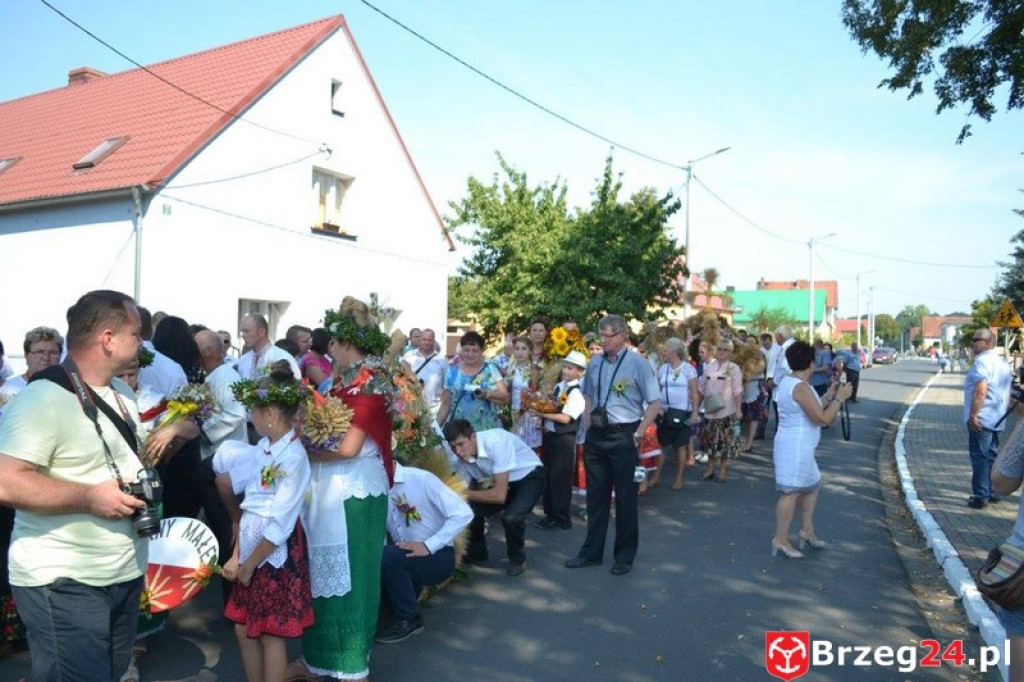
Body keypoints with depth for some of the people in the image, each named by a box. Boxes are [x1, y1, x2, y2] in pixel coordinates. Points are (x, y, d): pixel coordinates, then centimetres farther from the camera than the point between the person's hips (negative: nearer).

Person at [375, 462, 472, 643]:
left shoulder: (421, 479, -14)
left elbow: (463, 513, -20)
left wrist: (428, 546, -24)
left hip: (437, 557, -5)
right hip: (406, 559, 5)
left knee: (385, 557, -29)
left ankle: (409, 619, -7)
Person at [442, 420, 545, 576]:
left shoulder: (496, 441, -35)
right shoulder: (461, 459, -15)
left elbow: (500, 496, -33)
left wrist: (467, 494, -24)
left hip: (529, 477, -6)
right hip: (498, 482, 6)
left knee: (511, 517, -30)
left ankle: (517, 559, 0)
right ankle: (477, 553, 18)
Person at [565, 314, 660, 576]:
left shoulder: (637, 363, -11)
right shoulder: (595, 363, 5)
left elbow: (655, 403, -10)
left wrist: (638, 435, -12)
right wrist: (589, 429, 9)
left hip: (623, 436, -5)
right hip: (596, 436, 5)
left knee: (625, 498, 7)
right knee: (596, 495, 14)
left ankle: (625, 556, 23)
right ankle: (592, 552, 28)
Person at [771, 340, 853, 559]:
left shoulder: (788, 381, 11)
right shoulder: (801, 387, -20)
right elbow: (822, 419, -21)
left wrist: (828, 396, 17)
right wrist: (839, 398, -10)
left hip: (796, 447, 11)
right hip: (795, 448, -11)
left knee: (812, 485, 22)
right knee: (791, 492, -4)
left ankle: (807, 530, 31)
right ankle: (781, 540, 4)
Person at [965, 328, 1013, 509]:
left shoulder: (983, 360, -15)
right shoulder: (1002, 362, 16)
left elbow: (981, 390, -24)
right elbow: (1008, 393, 21)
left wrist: (973, 414, -23)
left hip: (981, 419, -9)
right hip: (997, 419, 9)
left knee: (980, 457, -5)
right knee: (991, 456, 16)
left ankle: (980, 496, -3)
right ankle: (992, 492, 23)